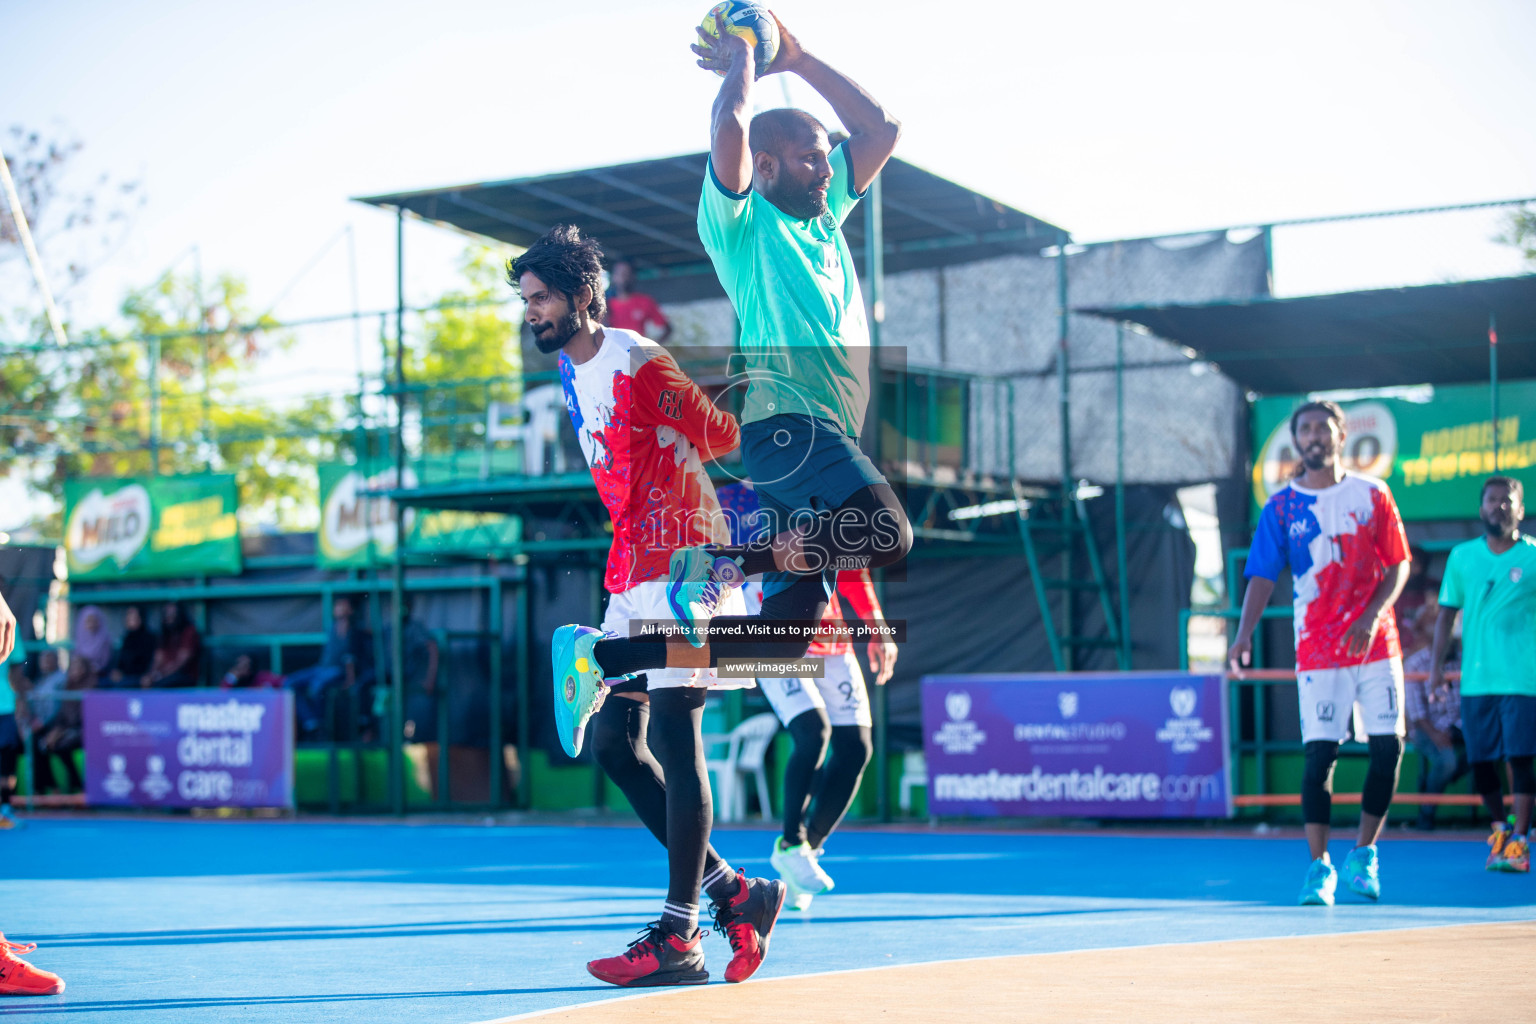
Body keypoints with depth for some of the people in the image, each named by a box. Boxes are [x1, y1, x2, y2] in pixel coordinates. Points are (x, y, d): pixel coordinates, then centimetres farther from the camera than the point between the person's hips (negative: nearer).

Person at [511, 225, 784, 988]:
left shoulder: (638, 364, -13)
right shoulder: (572, 374, 15)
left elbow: (730, 440, -14)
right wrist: (619, 572, 18)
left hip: (680, 568, -10)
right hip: (632, 576, 10)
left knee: (673, 736, -11)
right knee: (611, 740, 6)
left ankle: (678, 939, -7)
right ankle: (731, 893, 14)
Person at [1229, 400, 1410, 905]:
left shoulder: (1373, 495, 5)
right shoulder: (1281, 507, 3)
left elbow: (1398, 566, 4)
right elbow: (1262, 576, -1)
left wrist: (1371, 617, -12)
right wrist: (1244, 633, -17)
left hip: (1376, 645, 1)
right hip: (1318, 650, -1)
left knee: (1388, 748, -2)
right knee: (1318, 754, -8)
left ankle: (1364, 854, 15)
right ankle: (1319, 865, -2)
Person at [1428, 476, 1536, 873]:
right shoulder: (1462, 556, 7)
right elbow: (1447, 612, 13)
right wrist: (1437, 664, 7)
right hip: (1475, 677, 3)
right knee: (1480, 760, 6)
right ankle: (1499, 828, 27)